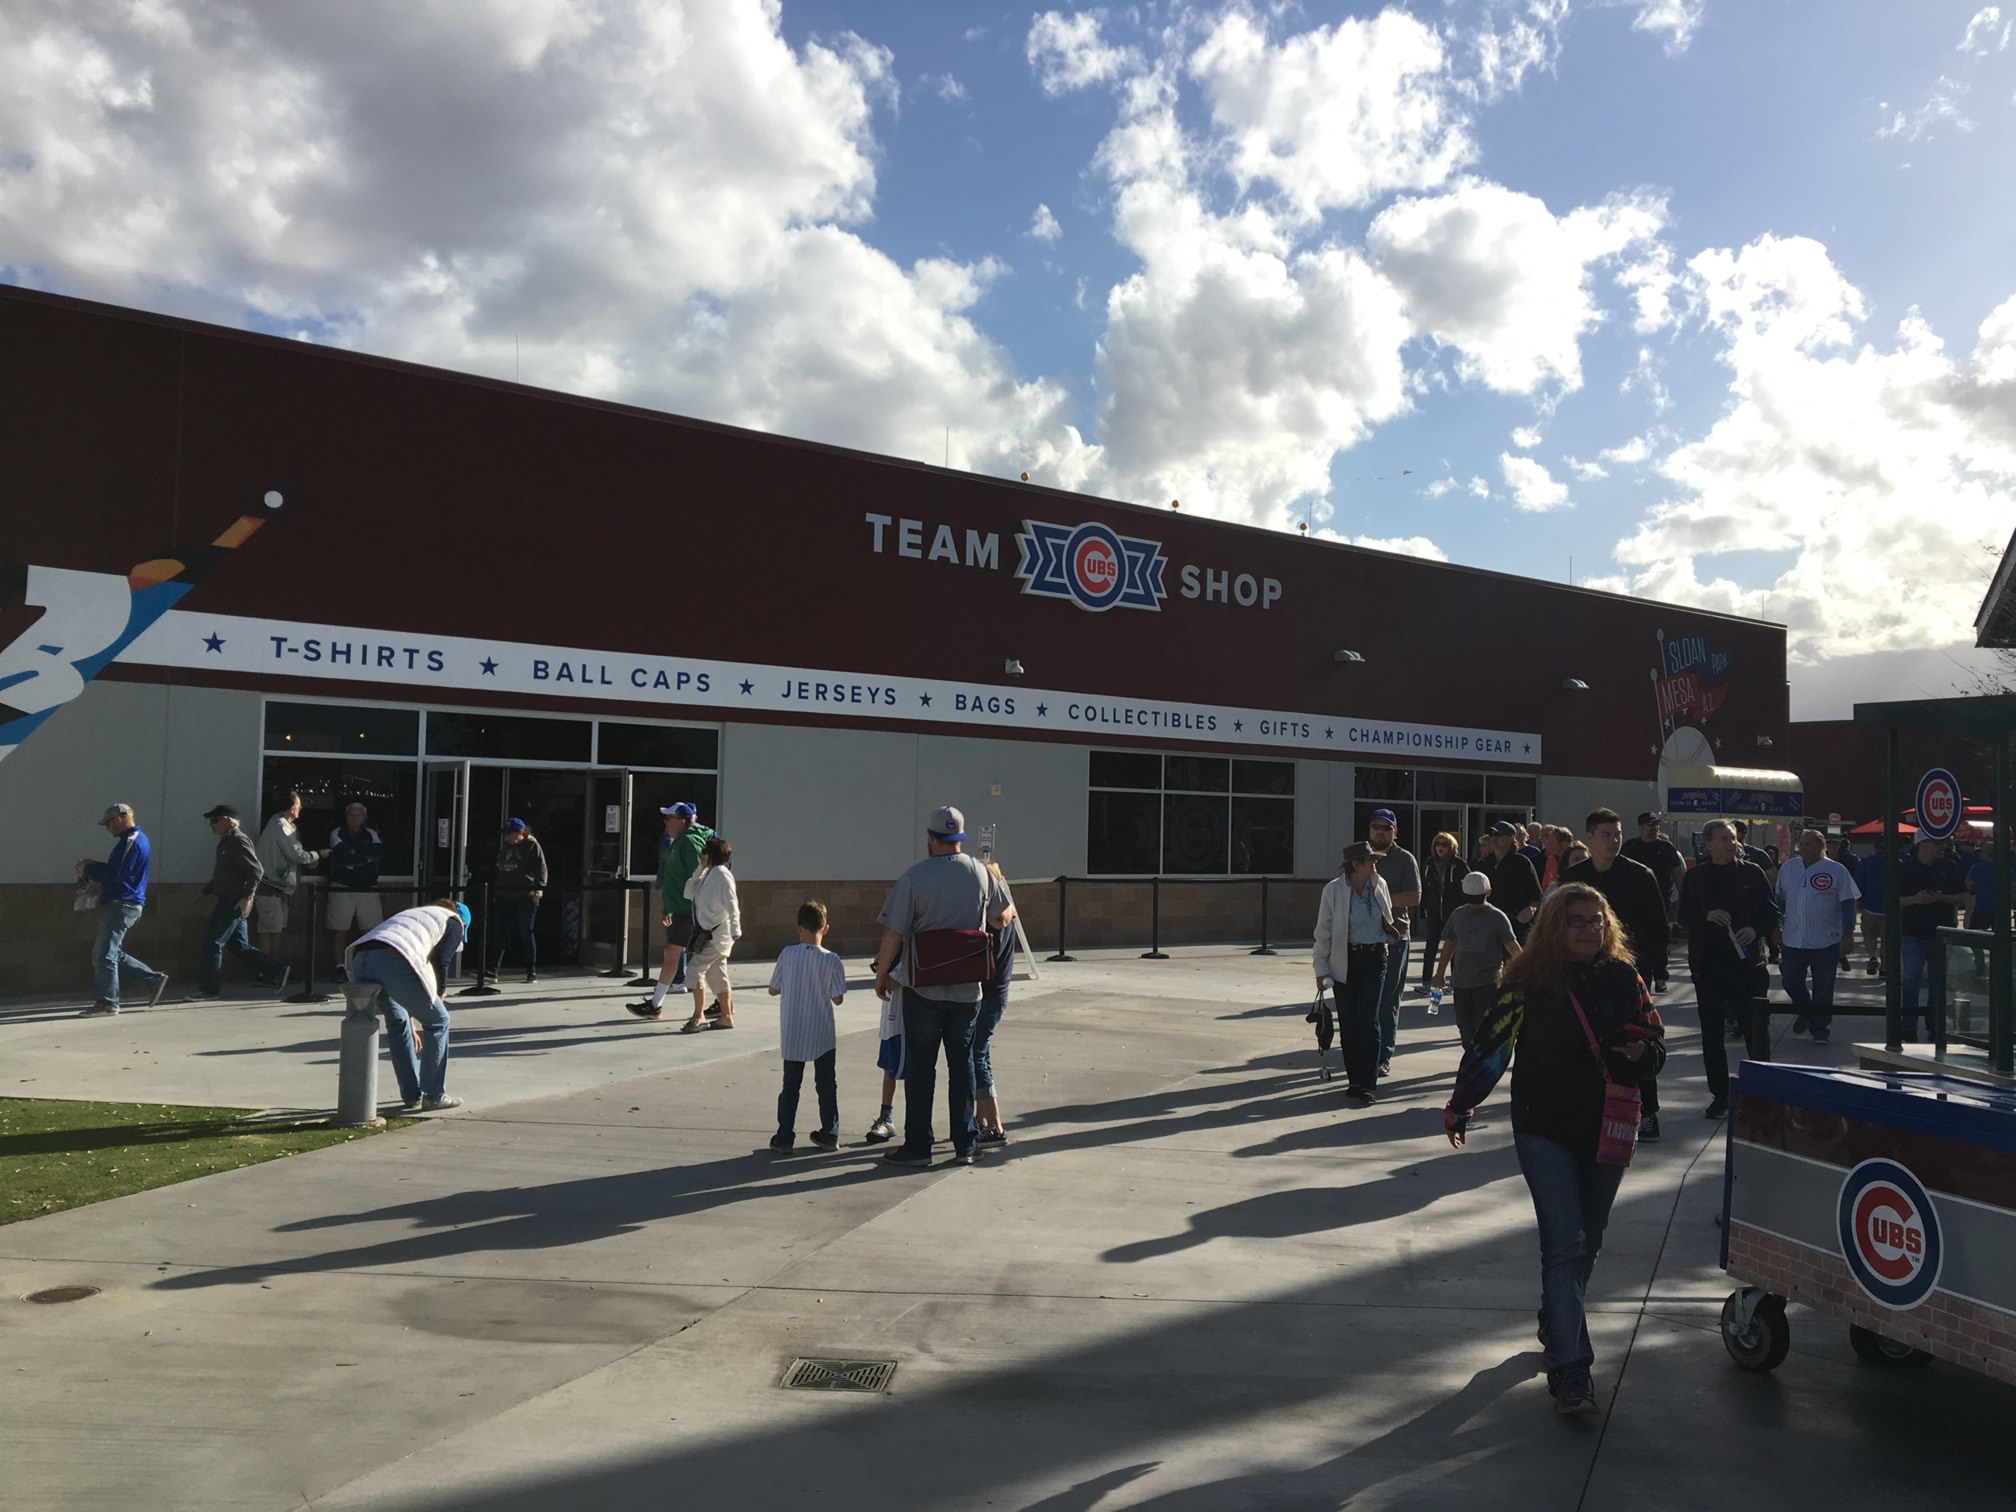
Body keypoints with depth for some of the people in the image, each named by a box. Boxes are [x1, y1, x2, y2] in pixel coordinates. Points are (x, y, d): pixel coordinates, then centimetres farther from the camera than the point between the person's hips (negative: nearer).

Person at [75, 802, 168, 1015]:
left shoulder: (131, 841, -15)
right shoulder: (135, 838, 19)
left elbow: (114, 874, -23)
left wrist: (88, 868, -8)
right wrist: (93, 867, 8)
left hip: (122, 905, -11)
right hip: (120, 904, 11)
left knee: (103, 954, -7)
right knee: (112, 954, 14)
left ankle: (106, 1004, -2)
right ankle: (153, 979, 16)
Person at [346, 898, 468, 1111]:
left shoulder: (413, 914, 41)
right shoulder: (454, 921, 23)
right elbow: (441, 961, 6)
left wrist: (410, 1024, 46)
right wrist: (437, 998, 22)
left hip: (360, 958, 7)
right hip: (394, 961, -7)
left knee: (397, 1022, 28)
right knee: (437, 1021, 13)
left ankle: (411, 1095, 30)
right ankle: (434, 1096, 14)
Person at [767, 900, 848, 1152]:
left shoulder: (787, 954, -9)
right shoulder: (832, 960, -12)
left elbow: (773, 990, -2)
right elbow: (838, 999, -8)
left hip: (792, 1036, 1)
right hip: (823, 1036, -1)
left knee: (790, 1086, 10)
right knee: (826, 1085, 13)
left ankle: (784, 1137, 11)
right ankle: (829, 1135, 17)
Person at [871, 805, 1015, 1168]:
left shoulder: (914, 877, -12)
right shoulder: (981, 873, -3)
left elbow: (893, 934, -11)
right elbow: (1002, 919, 9)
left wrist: (881, 975, 2)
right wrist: (1008, 913, 32)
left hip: (923, 991, -3)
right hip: (967, 989, 3)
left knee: (919, 1067, 8)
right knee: (962, 1064, 13)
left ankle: (917, 1145, 12)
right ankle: (965, 1144, 17)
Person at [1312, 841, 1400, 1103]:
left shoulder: (1379, 884, 2)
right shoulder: (1334, 889, -8)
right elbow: (1323, 931, -4)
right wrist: (1321, 968, -4)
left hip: (1375, 958, 1)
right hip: (1345, 961, -1)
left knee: (1368, 1020, -5)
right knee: (1348, 1022, 4)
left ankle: (1368, 1083, -2)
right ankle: (1354, 1079, 17)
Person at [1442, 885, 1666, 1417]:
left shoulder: (1623, 978, -1)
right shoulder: (1529, 982, -10)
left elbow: (1656, 1043, 5)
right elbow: (1491, 1043, -8)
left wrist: (1641, 1051, -19)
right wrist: (1459, 1106, -9)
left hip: (1606, 1129, 4)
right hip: (1545, 1131, -4)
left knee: (1588, 1242, 16)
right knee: (1565, 1243, -8)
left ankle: (1557, 1326, 38)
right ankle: (1570, 1370, -6)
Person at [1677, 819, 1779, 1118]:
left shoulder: (1752, 873, 2)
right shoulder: (1695, 877, 4)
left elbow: (1772, 912, 6)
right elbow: (1684, 918, 5)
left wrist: (1755, 930, -12)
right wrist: (1706, 916, -14)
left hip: (1745, 961, -1)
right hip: (1707, 963, 1)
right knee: (1712, 1032, 5)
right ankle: (1719, 1094, 13)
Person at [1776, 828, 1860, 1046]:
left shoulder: (1836, 871, -5)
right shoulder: (1787, 868, 7)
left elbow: (1847, 903, -3)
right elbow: (1780, 899, 16)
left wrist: (1847, 934, -8)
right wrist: (1776, 925, 13)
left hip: (1826, 941, -3)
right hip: (1793, 940, 4)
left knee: (1823, 988, 2)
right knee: (1791, 982, 6)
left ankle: (1820, 1027, 14)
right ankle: (1803, 1011, 33)